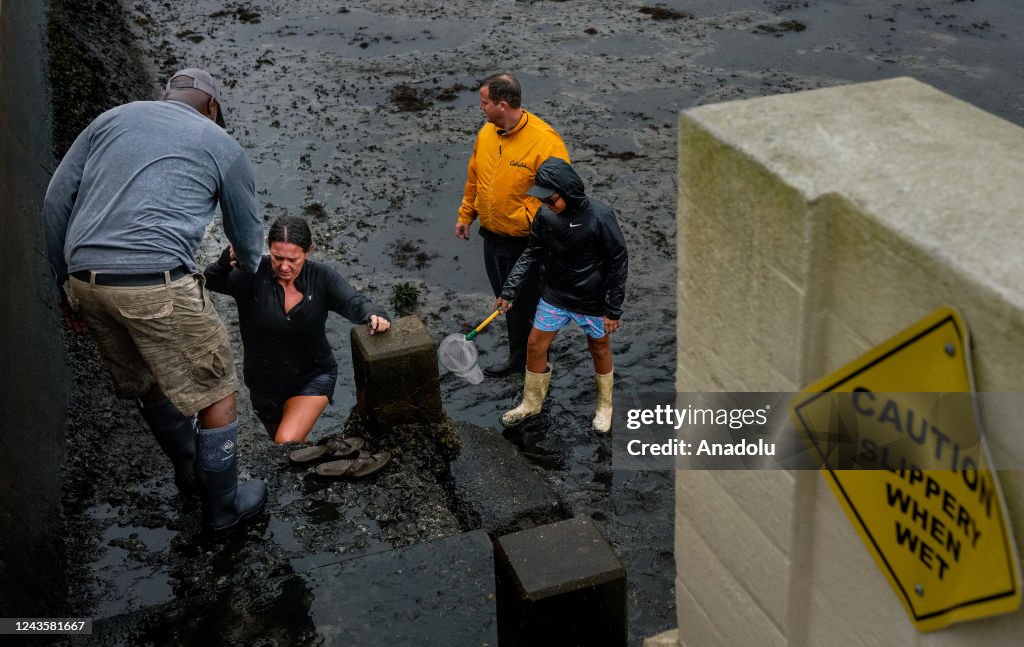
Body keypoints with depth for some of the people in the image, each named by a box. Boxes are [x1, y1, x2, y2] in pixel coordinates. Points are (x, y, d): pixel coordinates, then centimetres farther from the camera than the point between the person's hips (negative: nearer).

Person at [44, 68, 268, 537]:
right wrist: (250, 270, 45)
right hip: (157, 283, -5)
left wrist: (66, 284, 20)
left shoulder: (114, 117, 21)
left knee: (148, 383, 26)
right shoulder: (222, 146, 11)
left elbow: (56, 199, 14)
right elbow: (247, 236, 21)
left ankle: (188, 472, 46)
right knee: (215, 393, 13)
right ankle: (222, 507, 26)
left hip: (86, 281, 6)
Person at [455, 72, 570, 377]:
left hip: (527, 244, -7)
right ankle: (518, 357, 39)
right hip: (492, 237, 7)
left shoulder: (545, 141, -22)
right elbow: (474, 178, 15)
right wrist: (465, 215, 19)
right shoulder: (486, 133, 0)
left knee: (530, 306, 6)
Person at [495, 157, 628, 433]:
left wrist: (613, 309, -13)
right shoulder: (545, 215, -13)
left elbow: (619, 263, -16)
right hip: (554, 296, 4)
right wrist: (509, 290, -6)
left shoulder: (600, 216, -24)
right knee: (535, 345, 8)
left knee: (599, 349, 15)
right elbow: (532, 253, 1)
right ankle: (531, 403, 31)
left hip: (592, 301, -3)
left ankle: (604, 405, 39)